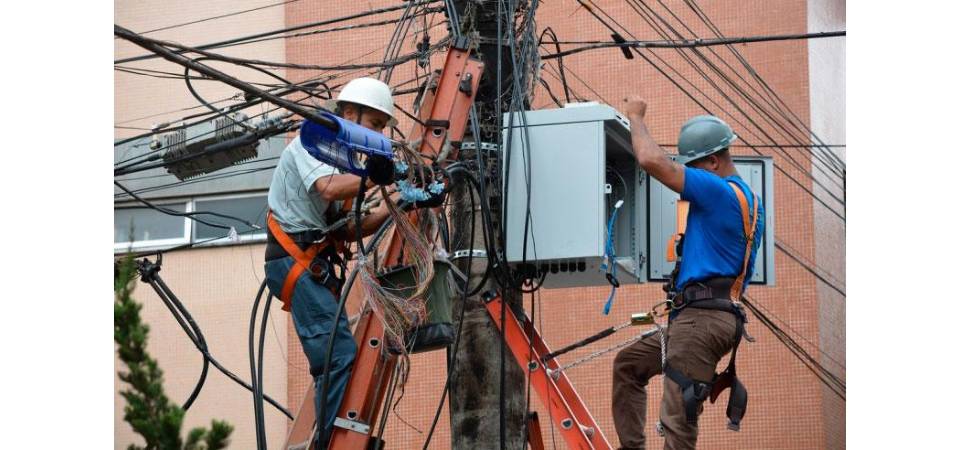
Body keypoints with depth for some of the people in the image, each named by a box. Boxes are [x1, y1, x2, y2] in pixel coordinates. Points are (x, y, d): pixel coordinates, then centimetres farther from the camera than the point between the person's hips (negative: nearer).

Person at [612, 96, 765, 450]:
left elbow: (651, 160, -18)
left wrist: (635, 116, -3)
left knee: (677, 422, -12)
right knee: (627, 364, 22)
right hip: (699, 317, 11)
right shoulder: (749, 200, 19)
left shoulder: (720, 191, -13)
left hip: (702, 317, -11)